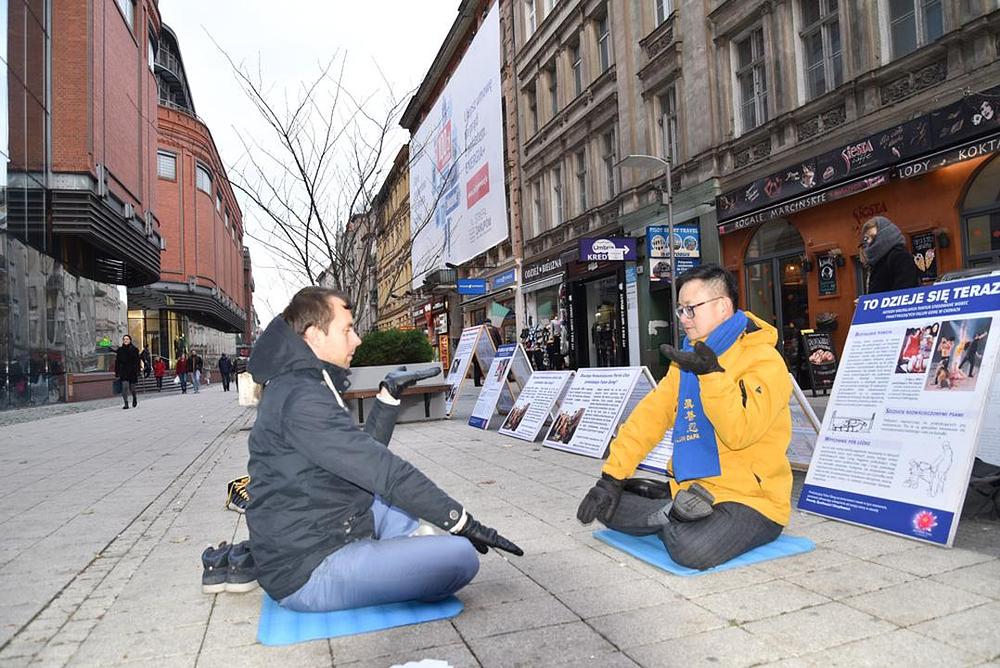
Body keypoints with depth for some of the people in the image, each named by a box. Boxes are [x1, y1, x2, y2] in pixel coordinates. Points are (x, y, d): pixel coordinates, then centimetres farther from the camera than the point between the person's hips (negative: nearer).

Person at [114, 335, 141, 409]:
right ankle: (126, 404, -9)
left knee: (132, 387, 6)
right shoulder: (120, 350, 6)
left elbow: (138, 361, 0)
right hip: (123, 372, 1)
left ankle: (134, 398, 37)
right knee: (125, 387, -12)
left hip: (132, 371, -1)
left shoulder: (134, 349, 2)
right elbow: (117, 362, 8)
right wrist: (116, 372, 5)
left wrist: (138, 371, -8)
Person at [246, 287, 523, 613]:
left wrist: (389, 396, 10)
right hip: (308, 575, -10)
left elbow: (365, 455, 16)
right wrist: (463, 522, -18)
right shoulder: (301, 399, -21)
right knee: (460, 556, -21)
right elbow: (381, 470, -24)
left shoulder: (296, 386, 12)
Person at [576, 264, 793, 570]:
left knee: (693, 550, -34)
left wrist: (712, 372, -33)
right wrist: (612, 476, -3)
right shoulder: (690, 359, 11)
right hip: (691, 490, 6)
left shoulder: (764, 360, -13)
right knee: (606, 505, -2)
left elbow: (738, 432, -25)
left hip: (750, 500, -6)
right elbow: (649, 415, 4)